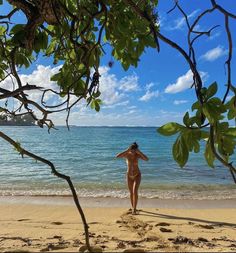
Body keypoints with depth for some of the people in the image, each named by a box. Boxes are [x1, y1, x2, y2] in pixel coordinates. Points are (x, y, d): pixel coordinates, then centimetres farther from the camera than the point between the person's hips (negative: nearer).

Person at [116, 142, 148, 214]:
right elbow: (117, 156, -33)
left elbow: (147, 159, -31)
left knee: (135, 191, -19)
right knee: (131, 193, 12)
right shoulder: (126, 154, -15)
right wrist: (126, 150, -35)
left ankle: (134, 209, -9)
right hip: (129, 176, 2)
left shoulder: (138, 155, -15)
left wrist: (139, 152, -34)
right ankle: (133, 208, 32)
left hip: (137, 175, -2)